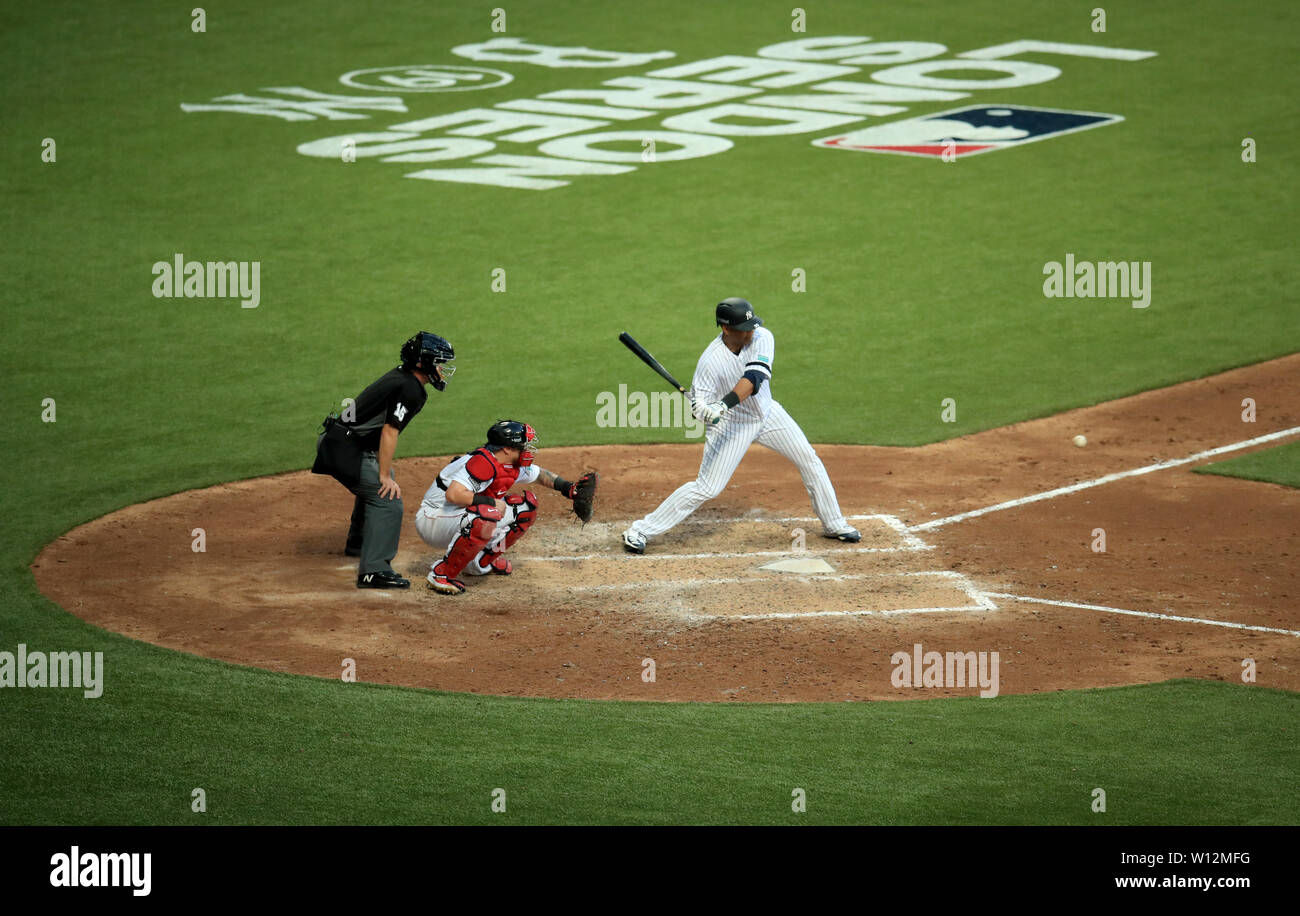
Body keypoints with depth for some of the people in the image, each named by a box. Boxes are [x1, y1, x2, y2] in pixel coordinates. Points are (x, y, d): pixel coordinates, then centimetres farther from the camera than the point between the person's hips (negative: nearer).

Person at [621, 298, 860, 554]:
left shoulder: (762, 338, -21)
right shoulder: (711, 361, -27)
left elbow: (754, 376, -35)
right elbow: (698, 401, -21)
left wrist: (727, 403, -49)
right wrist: (707, 411, -46)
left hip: (766, 413, 5)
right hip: (731, 424, -5)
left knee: (810, 461, 9)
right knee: (707, 488, -11)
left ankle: (834, 524, 28)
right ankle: (640, 531, -3)